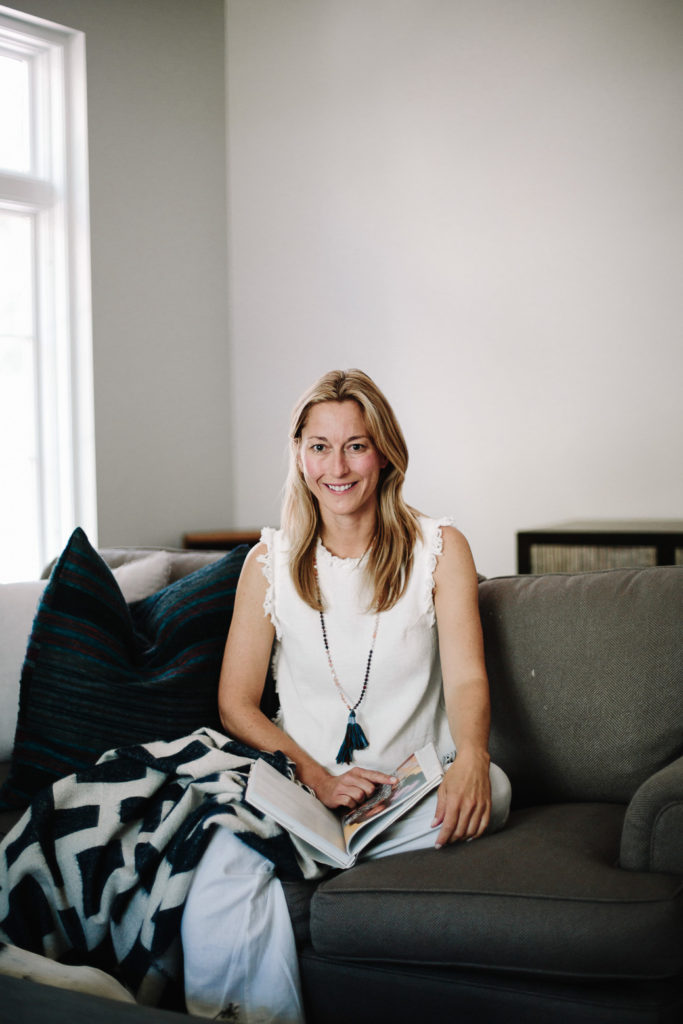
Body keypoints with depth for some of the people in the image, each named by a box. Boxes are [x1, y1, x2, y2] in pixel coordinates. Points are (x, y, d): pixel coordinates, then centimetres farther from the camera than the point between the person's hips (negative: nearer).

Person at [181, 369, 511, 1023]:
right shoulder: (271, 561, 8)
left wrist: (470, 758, -28)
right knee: (223, 875, -33)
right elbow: (236, 704, 6)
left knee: (489, 791, -35)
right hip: (298, 780, 0)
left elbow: (466, 677, -4)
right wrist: (316, 776, -12)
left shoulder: (439, 548, 5)